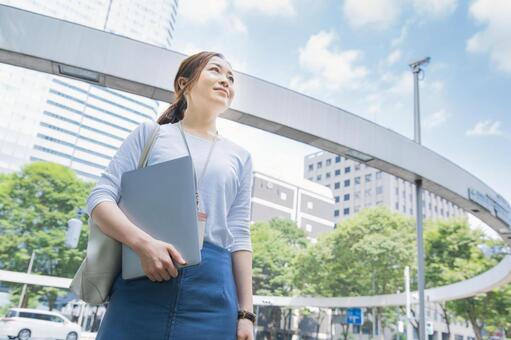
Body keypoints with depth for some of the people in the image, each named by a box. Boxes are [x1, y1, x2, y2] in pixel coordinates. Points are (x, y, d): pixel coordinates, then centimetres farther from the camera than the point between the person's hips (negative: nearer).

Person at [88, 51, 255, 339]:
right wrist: (143, 243, -16)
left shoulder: (240, 157, 13)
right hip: (142, 278, -1)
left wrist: (246, 312, 2)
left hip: (212, 289, 2)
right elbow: (100, 198, 2)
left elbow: (240, 237, 8)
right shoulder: (151, 133, 10)